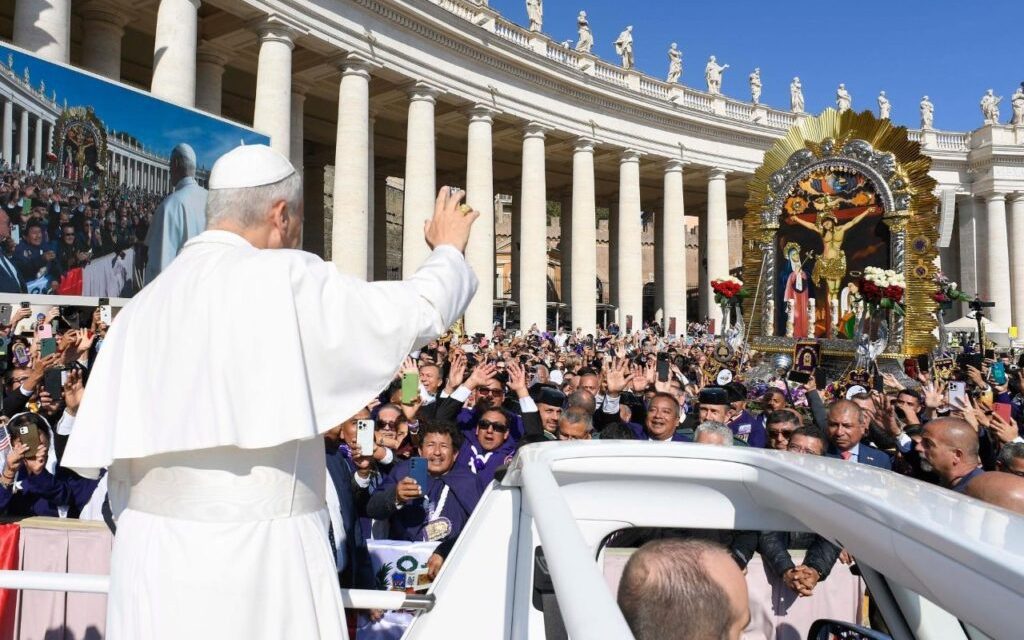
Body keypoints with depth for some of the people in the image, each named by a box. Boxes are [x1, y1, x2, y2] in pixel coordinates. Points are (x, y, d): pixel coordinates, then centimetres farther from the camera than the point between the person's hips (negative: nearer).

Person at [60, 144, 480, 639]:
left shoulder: (143, 305, 5)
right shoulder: (287, 279, -13)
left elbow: (109, 446, 6)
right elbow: (419, 311, -8)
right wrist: (448, 250, 11)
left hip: (151, 553, 6)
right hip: (259, 552, -6)